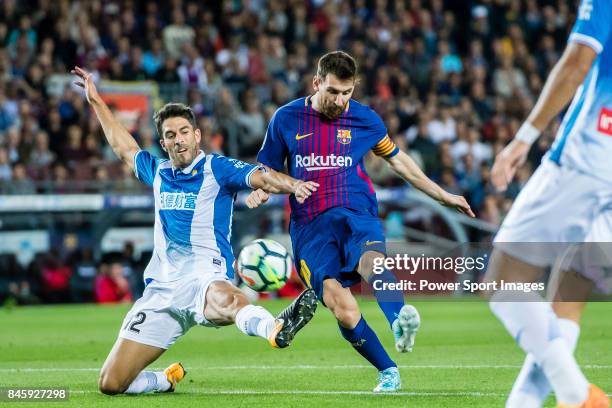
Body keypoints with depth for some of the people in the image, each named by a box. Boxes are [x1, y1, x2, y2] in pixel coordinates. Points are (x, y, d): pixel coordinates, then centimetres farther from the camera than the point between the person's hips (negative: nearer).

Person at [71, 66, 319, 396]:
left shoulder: (217, 168, 0)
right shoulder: (158, 173, 16)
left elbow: (262, 178, -17)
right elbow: (123, 146, 35)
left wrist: (293, 185, -38)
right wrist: (95, 100, 43)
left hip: (204, 279, -5)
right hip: (160, 289, 5)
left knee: (225, 298, -45)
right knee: (111, 383, -1)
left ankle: (275, 329, -75)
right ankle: (168, 379, 28)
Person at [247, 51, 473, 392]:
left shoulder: (365, 119, 10)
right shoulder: (286, 119, 8)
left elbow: (397, 159, 26)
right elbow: (269, 171, 19)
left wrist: (442, 195, 30)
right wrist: (260, 192, -5)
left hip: (357, 214, 0)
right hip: (310, 226, 0)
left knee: (371, 261, -37)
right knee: (337, 299, -26)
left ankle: (401, 321, -66)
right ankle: (388, 372, -12)